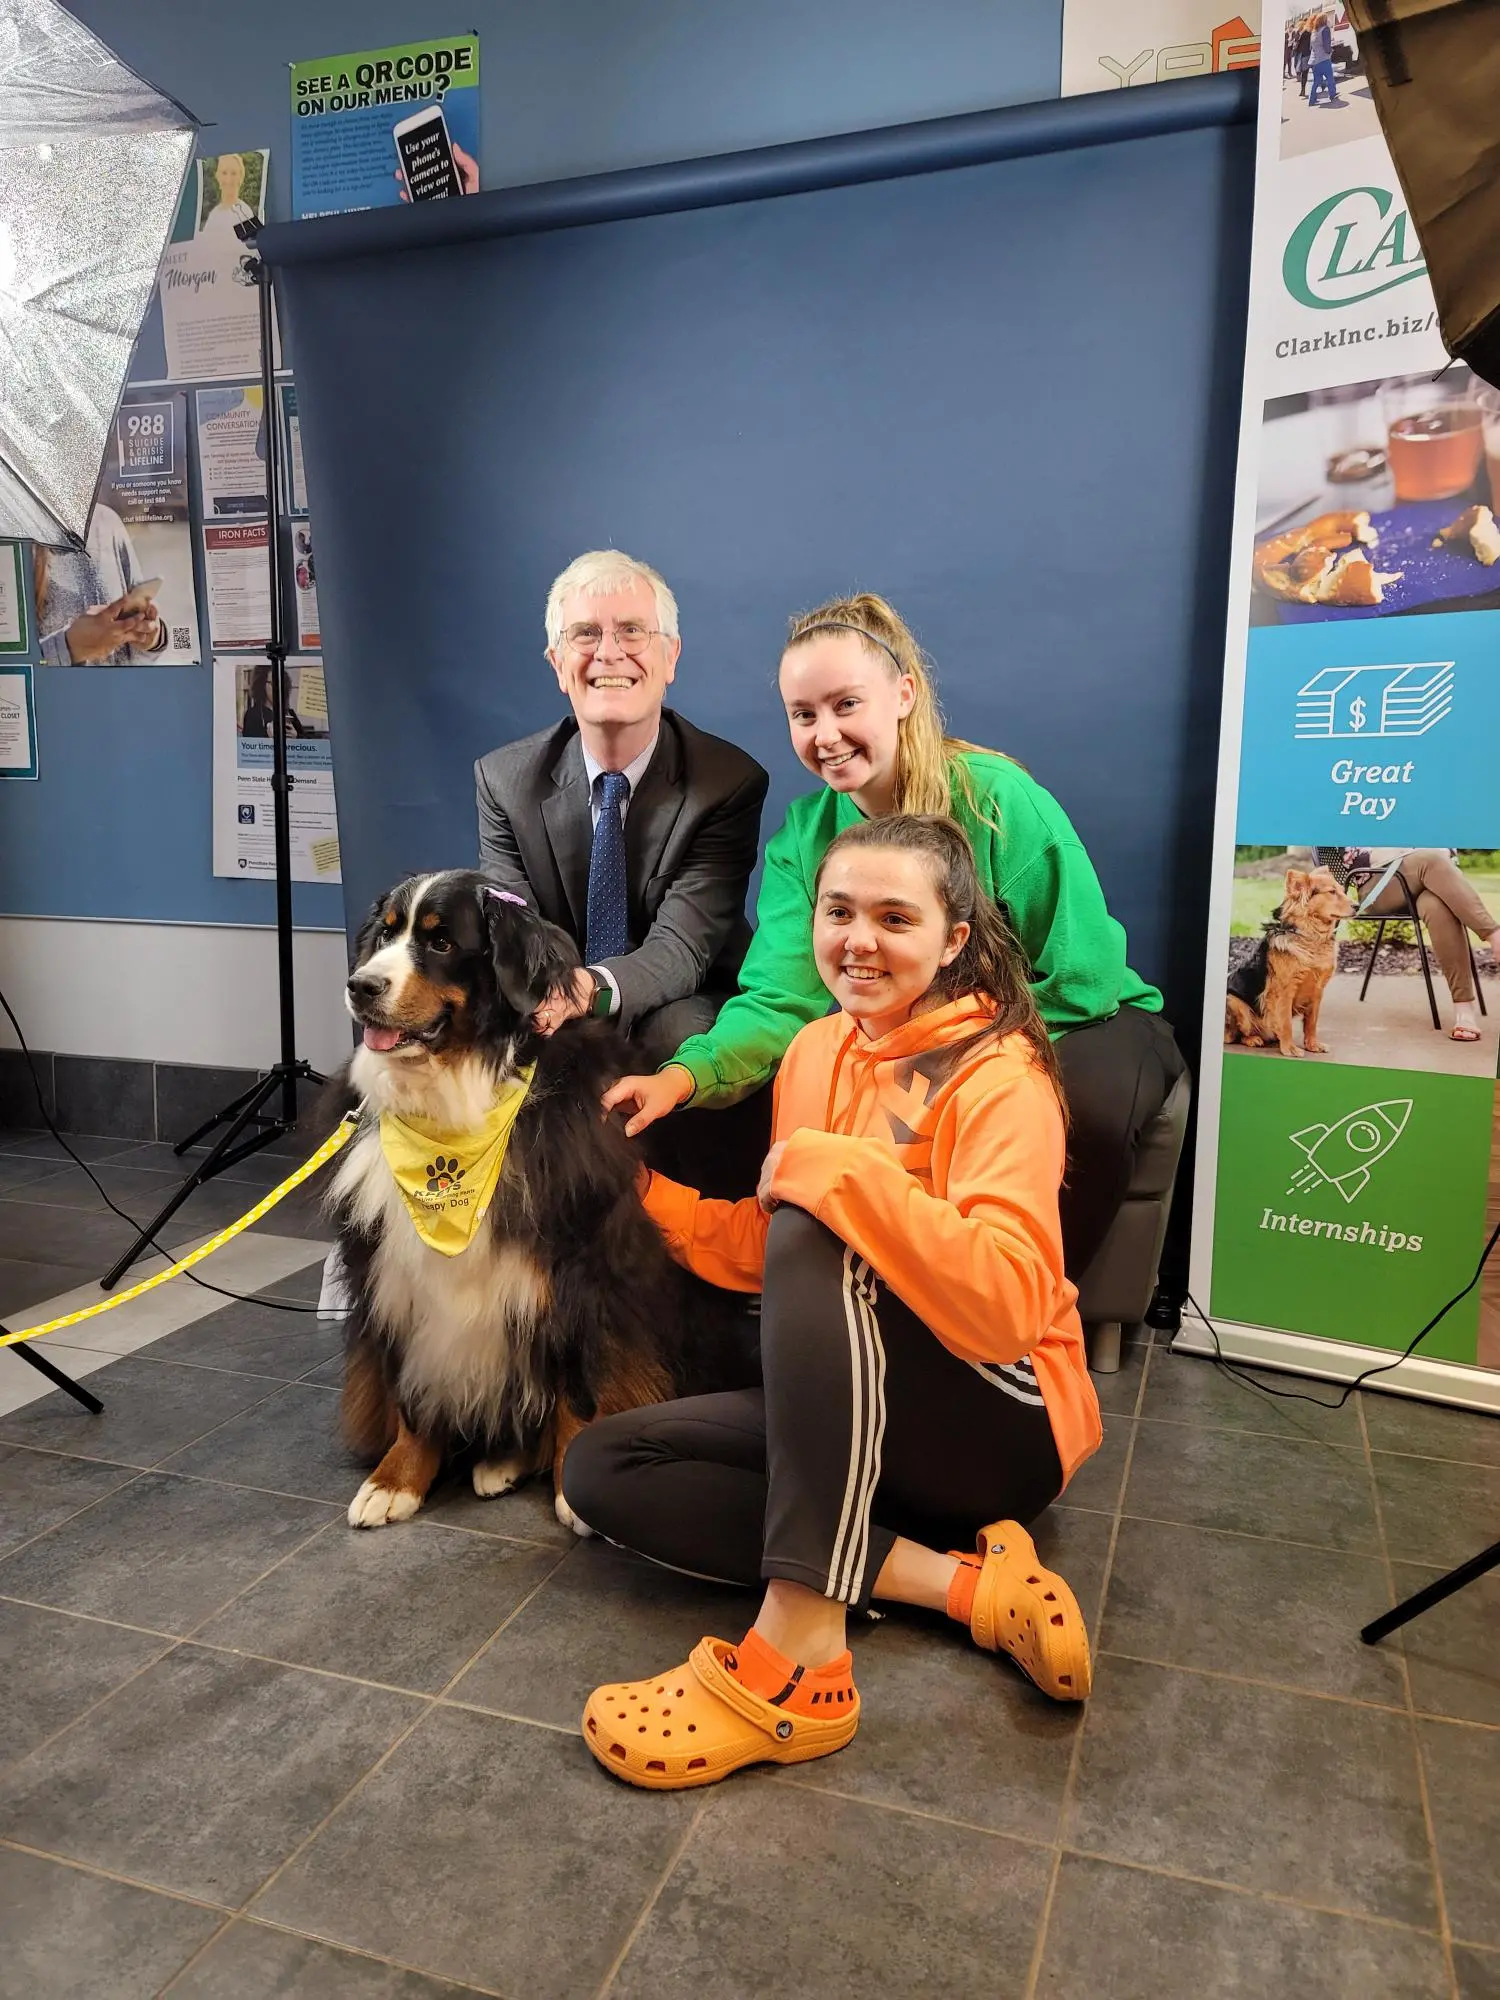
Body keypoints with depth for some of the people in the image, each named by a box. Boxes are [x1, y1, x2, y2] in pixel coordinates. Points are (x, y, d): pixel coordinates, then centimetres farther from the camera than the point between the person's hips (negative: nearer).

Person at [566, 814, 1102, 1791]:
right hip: (847, 1415, 8)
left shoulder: (999, 1077, -18)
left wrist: (835, 1170, -33)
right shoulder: (815, 1051, 4)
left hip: (1007, 1425, -7)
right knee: (600, 1467, -7)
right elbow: (764, 1254, 9)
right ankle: (964, 1582, -15)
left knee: (815, 1233, -31)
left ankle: (800, 1648, -34)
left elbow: (1006, 1305, -32)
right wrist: (645, 1187, -3)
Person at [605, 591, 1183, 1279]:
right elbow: (780, 997, -18)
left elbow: (1083, 982, -17)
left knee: (1084, 1102, -37)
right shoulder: (802, 839, -7)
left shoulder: (1000, 799, -20)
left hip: (1077, 1025, -4)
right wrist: (683, 1077, -36)